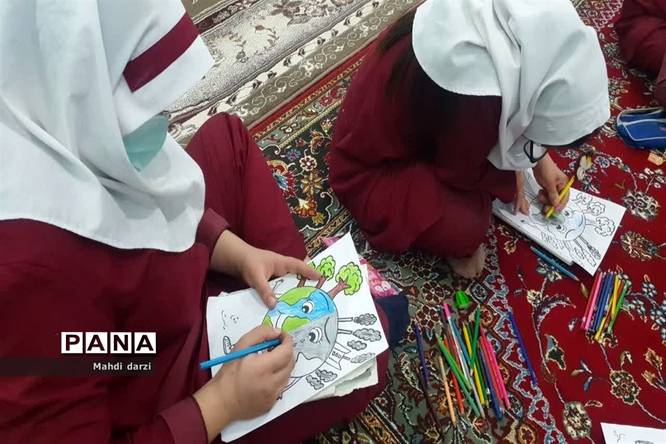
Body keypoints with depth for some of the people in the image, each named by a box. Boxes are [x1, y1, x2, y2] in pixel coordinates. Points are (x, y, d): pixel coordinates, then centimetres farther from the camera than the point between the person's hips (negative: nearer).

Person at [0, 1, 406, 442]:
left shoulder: (61, 129, -16)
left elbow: (153, 201, 2)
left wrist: (240, 255, -10)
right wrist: (222, 404, -26)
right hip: (166, 400, -7)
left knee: (226, 136, 7)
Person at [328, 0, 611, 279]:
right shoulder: (475, 98, -37)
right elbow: (461, 171, -17)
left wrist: (539, 158, 4)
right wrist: (511, 181, 0)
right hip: (370, 169, -8)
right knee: (466, 227, -23)